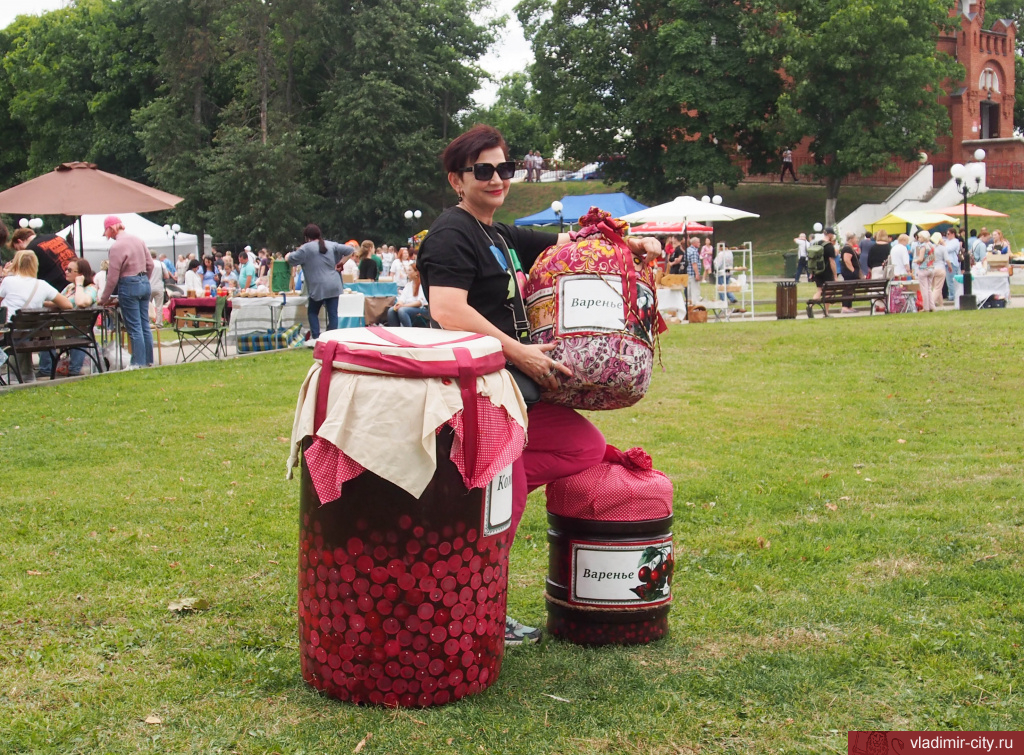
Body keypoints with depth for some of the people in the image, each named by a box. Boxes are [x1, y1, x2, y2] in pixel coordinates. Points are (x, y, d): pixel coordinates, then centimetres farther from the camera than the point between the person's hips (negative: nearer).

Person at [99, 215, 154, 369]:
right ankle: (148, 360, 14)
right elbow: (150, 264, 11)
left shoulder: (116, 246, -13)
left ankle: (138, 362, 1)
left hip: (129, 286, -7)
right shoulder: (138, 240, 7)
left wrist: (104, 299, -3)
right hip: (144, 283, 7)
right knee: (145, 325, 11)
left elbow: (113, 277, -12)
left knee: (134, 327, -2)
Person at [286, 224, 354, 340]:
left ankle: (316, 338, 6)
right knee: (333, 313, 3)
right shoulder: (331, 245, 8)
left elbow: (291, 259, 0)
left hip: (318, 287, -3)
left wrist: (288, 255, 22)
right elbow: (350, 250, 8)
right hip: (333, 286, 3)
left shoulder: (306, 248, -5)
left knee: (313, 312, 14)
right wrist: (340, 263, 12)